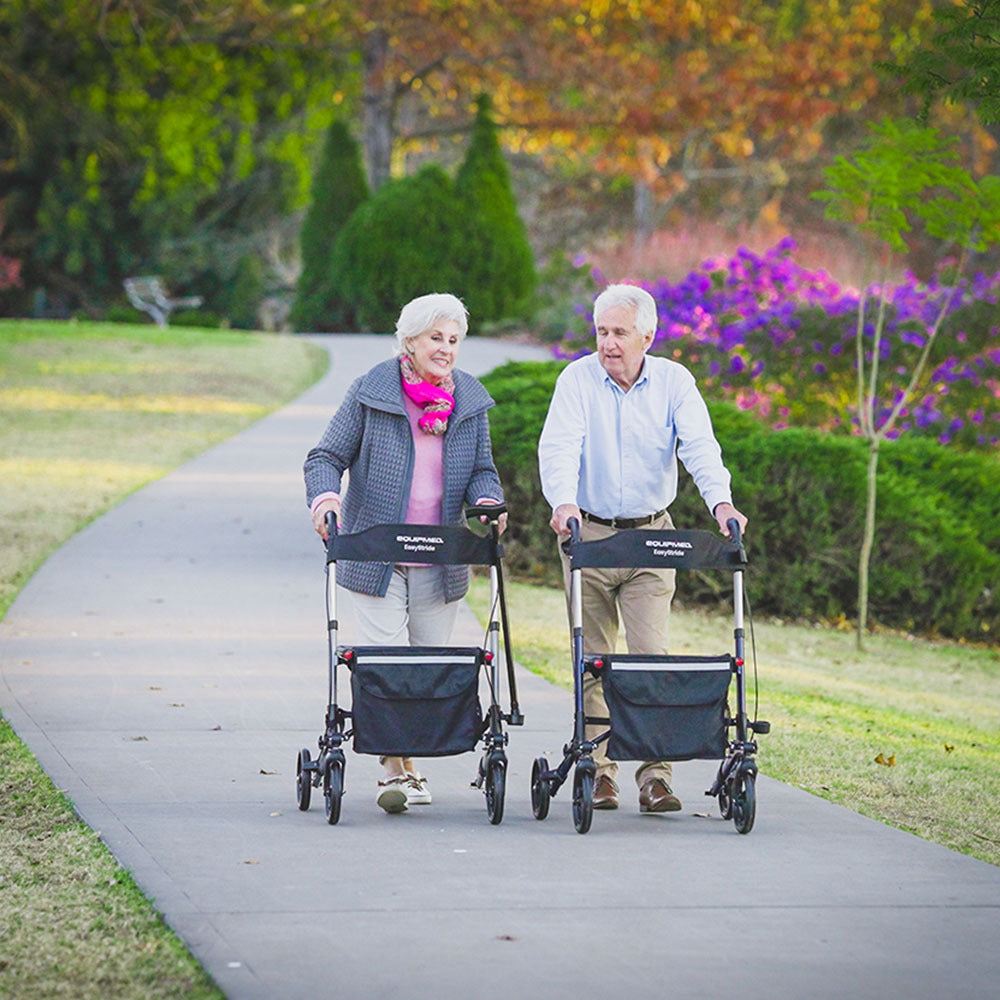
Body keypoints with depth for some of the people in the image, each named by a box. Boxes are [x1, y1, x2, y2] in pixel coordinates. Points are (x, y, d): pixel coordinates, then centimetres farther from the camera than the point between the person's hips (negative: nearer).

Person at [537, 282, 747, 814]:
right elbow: (559, 446, -18)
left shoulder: (674, 382, -2)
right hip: (588, 532, 0)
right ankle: (598, 770, 10)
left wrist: (720, 501, -33)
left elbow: (699, 445, -15)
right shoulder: (578, 379, -4)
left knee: (652, 655, -7)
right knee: (593, 658, 3)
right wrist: (564, 502, -38)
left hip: (650, 536, 0)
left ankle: (655, 774, -6)